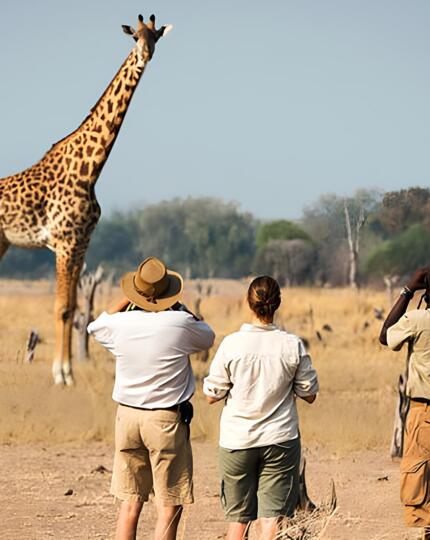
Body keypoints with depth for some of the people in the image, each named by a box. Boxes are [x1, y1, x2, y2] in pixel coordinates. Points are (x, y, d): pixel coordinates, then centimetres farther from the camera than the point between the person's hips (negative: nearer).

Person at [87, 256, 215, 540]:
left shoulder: (121, 323, -4)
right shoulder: (180, 323, -12)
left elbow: (96, 327, 21)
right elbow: (208, 337, 11)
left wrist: (126, 301, 25)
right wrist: (179, 307, 17)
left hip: (128, 415, 4)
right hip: (166, 420, -4)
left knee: (130, 501, 10)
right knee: (169, 506, 0)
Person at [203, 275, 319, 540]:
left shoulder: (231, 344, -9)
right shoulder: (293, 345, -7)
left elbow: (212, 395, -2)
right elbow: (309, 394, 1)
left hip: (237, 441, 0)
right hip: (280, 439, 0)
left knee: (239, 518, 11)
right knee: (272, 518, -1)